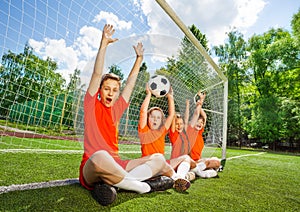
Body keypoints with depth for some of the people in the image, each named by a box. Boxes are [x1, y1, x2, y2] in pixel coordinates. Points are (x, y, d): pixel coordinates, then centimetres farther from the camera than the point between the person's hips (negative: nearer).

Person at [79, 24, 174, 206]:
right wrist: (104, 44, -7)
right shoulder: (92, 105, 3)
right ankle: (145, 187, -20)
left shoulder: (116, 109, 15)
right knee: (101, 157, -42)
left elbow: (130, 83, 20)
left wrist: (139, 59, 25)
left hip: (116, 165, 6)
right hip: (91, 169, -6)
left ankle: (110, 184, -24)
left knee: (159, 159, -6)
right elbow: (97, 74, -6)